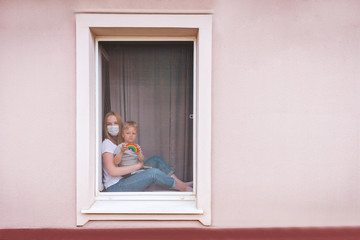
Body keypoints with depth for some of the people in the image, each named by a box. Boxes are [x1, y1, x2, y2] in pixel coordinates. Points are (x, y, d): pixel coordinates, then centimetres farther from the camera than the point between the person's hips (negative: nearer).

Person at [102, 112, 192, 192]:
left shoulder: (121, 141, 16)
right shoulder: (107, 143, -9)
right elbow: (112, 171, -21)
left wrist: (138, 153, -9)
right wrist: (138, 166, -16)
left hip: (126, 178, 8)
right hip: (115, 187, -8)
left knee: (156, 159, -2)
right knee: (154, 172, -26)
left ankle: (181, 183, -4)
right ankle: (184, 188, -9)